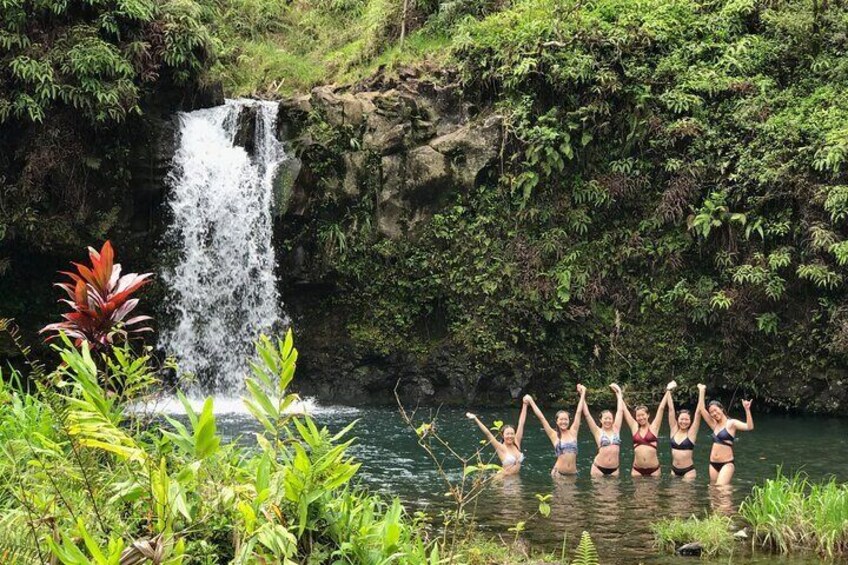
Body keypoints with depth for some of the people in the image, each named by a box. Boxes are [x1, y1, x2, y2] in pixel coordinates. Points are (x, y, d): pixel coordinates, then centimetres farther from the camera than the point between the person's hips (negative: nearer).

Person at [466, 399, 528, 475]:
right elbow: (487, 433, -16)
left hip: (516, 477, 4)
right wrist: (475, 419, -24)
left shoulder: (517, 444, 3)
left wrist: (525, 404, 4)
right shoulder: (501, 448, -9)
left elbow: (521, 424, 3)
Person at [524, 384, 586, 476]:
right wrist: (531, 401, 4)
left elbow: (578, 412, 8)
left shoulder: (573, 432, 6)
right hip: (559, 472, -2)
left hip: (573, 472, 2)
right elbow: (541, 417, 2)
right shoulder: (554, 435, 1)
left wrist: (583, 393, 9)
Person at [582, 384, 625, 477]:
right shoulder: (598, 432, 1)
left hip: (614, 469, 3)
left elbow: (620, 410, 11)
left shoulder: (616, 429, 8)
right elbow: (587, 414, -2)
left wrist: (618, 393, 15)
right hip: (599, 468, -2)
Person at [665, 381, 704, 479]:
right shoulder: (674, 430, 3)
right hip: (674, 470, 4)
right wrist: (669, 391, 1)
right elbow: (671, 409, 2)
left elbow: (698, 412, -10)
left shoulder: (691, 432, -5)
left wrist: (701, 392, -13)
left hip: (688, 471, -4)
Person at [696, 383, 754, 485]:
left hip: (727, 464, -7)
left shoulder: (731, 423, -3)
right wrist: (701, 391, 17)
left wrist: (747, 410, -29)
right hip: (713, 464, 7)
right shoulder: (714, 425, 15)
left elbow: (749, 427, -19)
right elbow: (701, 409, 16)